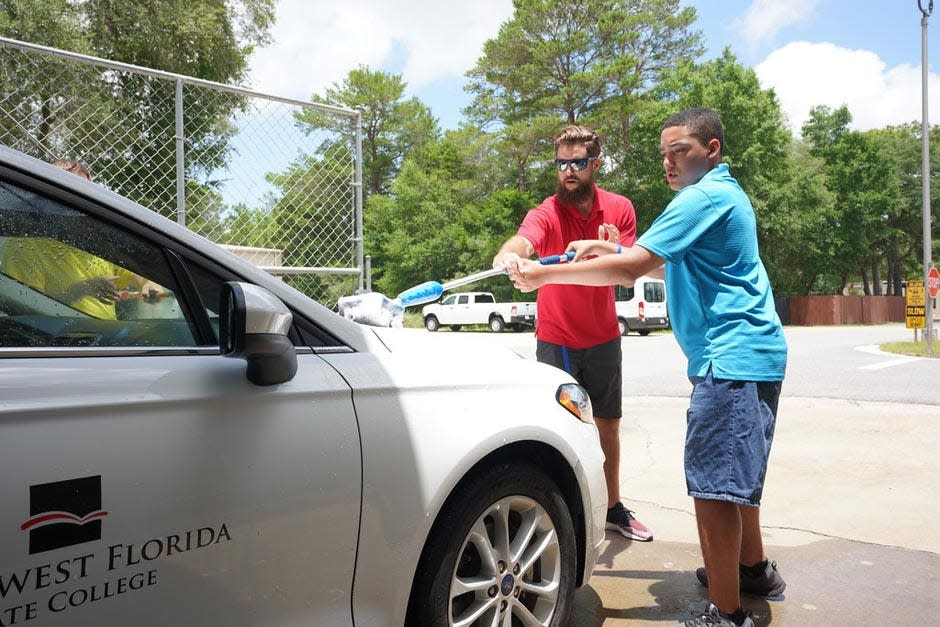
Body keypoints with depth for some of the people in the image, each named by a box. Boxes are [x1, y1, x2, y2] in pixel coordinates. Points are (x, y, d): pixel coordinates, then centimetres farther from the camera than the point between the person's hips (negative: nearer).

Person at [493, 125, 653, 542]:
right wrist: (507, 255, -60)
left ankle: (613, 508, 34)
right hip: (556, 341, -3)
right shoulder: (547, 213, -14)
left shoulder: (620, 209, -4)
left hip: (604, 338, 4)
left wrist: (615, 251, -27)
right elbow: (522, 241, -37)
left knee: (608, 425, 15)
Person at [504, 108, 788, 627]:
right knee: (734, 475, 22)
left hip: (732, 358, -11)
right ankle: (754, 569, 38)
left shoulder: (706, 196, -14)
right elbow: (659, 259, 23)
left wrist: (542, 275, -17)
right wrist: (603, 248, 9)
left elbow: (633, 267, -22)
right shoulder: (721, 193, 19)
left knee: (713, 485, -9)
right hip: (744, 355, 11)